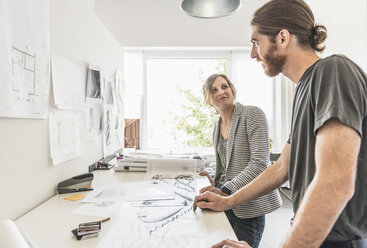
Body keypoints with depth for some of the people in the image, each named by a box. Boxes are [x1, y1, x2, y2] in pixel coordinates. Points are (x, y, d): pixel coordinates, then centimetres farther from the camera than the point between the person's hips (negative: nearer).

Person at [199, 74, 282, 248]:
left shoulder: (252, 114, -11)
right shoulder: (217, 128, 12)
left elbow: (260, 162, -19)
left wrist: (225, 190, -24)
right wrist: (216, 183, 4)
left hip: (248, 206, -6)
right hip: (226, 203, 6)